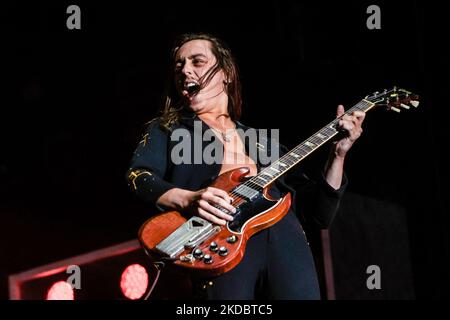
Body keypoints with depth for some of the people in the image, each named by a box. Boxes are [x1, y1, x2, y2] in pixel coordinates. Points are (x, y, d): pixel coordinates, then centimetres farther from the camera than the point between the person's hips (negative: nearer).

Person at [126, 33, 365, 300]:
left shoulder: (263, 141, 28)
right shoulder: (167, 129, 21)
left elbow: (319, 212, 24)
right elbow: (139, 177, 0)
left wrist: (338, 154, 12)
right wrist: (188, 200, -18)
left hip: (285, 235, 3)